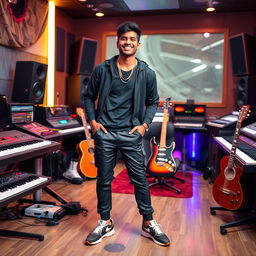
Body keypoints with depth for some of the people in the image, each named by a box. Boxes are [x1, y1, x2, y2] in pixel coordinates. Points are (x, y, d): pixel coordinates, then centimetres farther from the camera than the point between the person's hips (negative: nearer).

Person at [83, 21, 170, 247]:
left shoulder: (147, 73, 0)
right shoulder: (102, 69, 0)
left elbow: (153, 102, 11)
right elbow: (89, 97, 10)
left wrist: (145, 124, -1)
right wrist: (93, 121, -1)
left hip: (131, 134, 0)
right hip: (104, 133, 1)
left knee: (140, 179, 6)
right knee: (104, 180, 10)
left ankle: (149, 223, 24)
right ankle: (105, 223, 26)